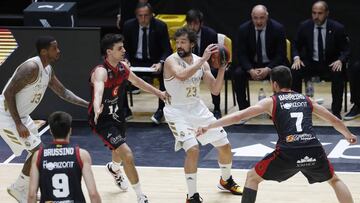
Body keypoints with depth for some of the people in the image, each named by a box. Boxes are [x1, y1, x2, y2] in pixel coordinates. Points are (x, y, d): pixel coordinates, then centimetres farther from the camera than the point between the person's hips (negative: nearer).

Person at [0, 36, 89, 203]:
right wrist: (18, 124, -27)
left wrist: (88, 105, 6)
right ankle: (18, 189, 8)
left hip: (22, 116, 10)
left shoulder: (48, 69, 4)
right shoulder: (31, 68, -26)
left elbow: (63, 92, 16)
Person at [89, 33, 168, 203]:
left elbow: (137, 81, 17)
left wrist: (158, 93, 24)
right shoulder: (101, 71, -30)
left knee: (120, 150, 32)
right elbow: (98, 90, -51)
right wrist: (97, 109, -71)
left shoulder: (122, 67, -4)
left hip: (116, 115, 9)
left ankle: (114, 169, 68)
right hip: (103, 119, -8)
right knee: (127, 155, -21)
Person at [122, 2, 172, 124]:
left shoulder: (160, 26, -8)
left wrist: (160, 63, -30)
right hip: (135, 61, 2)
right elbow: (125, 48, 3)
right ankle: (124, 108, -7)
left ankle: (161, 109, -16)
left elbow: (167, 50, -9)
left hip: (154, 62, -2)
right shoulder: (129, 26, -4)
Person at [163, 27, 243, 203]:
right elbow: (181, 75, -40)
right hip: (177, 111, -6)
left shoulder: (201, 62, 0)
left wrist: (221, 69, -15)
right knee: (193, 149, -25)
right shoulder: (171, 61, -17)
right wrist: (203, 60, -37)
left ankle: (226, 181, 38)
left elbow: (215, 90, -1)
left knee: (224, 146, 10)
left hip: (197, 108, 6)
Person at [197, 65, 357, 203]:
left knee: (252, 177, 17)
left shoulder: (270, 102, 13)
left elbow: (238, 116, 7)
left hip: (288, 153, -3)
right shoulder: (306, 100, 23)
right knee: (334, 180, 30)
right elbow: (334, 120, 33)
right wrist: (348, 135, 53)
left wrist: (208, 127, 12)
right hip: (314, 151, 3)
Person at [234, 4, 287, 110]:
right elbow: (241, 54, -8)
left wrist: (268, 69, -27)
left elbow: (281, 54, -11)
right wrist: (250, 70, -26)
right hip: (251, 65, 1)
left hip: (271, 64, -1)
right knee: (238, 73, -27)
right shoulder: (243, 29, -8)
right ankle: (243, 109, -15)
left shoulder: (278, 28, -12)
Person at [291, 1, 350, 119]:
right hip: (310, 63, 2)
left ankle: (336, 111, -21)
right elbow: (296, 46, 9)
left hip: (330, 65, -2)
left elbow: (346, 49, -2)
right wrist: (297, 58, -13)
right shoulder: (304, 26, -3)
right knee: (295, 72, -27)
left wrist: (340, 60, -24)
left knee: (338, 74, -33)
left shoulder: (337, 28, -8)